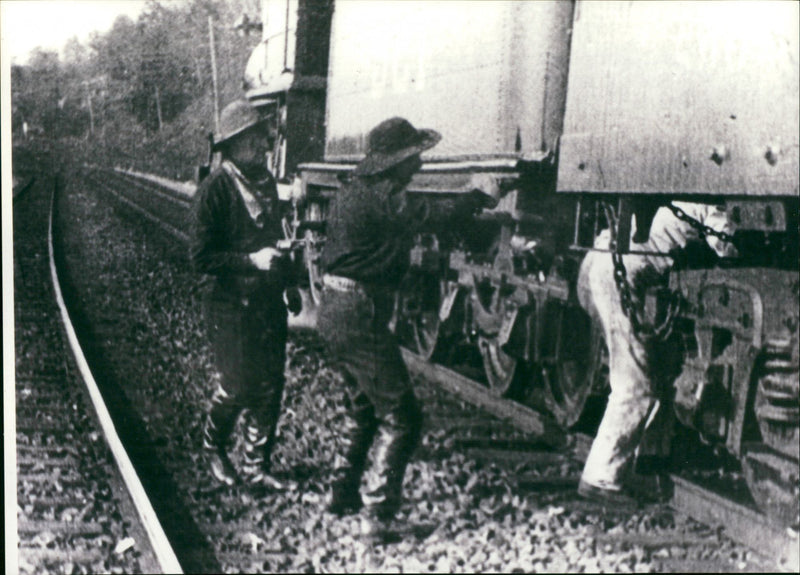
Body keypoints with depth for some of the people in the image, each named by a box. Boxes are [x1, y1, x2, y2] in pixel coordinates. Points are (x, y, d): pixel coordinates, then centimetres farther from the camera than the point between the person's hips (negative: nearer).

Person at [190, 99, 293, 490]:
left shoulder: (266, 182, 8)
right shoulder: (214, 189, -14)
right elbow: (200, 257, -16)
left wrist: (281, 262, 12)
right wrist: (251, 261, -22)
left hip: (269, 303, 6)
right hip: (230, 307, -6)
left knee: (270, 388, 8)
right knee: (237, 387, 1)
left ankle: (256, 465, 23)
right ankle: (214, 446, 30)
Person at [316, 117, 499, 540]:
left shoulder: (352, 190, 12)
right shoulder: (381, 199, -17)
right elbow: (442, 217, -20)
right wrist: (480, 195, -2)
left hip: (334, 310, 10)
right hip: (360, 316, -10)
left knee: (366, 409, 23)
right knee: (401, 417, -3)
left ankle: (343, 495, 29)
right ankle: (377, 514, -3)